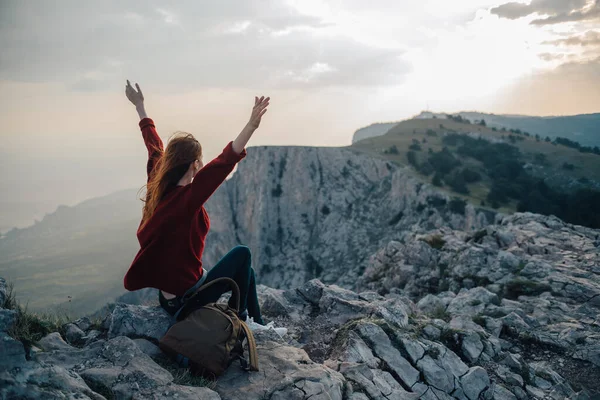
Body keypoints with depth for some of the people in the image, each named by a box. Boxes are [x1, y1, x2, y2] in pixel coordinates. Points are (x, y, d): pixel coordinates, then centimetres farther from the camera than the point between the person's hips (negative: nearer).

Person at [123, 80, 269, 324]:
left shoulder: (156, 188, -3)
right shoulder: (186, 198, -24)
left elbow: (154, 147, 10)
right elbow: (223, 164, -37)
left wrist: (140, 107, 23)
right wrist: (251, 126, -45)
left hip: (169, 295, 8)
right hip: (188, 299, -8)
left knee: (245, 272, 19)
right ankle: (240, 319, 16)